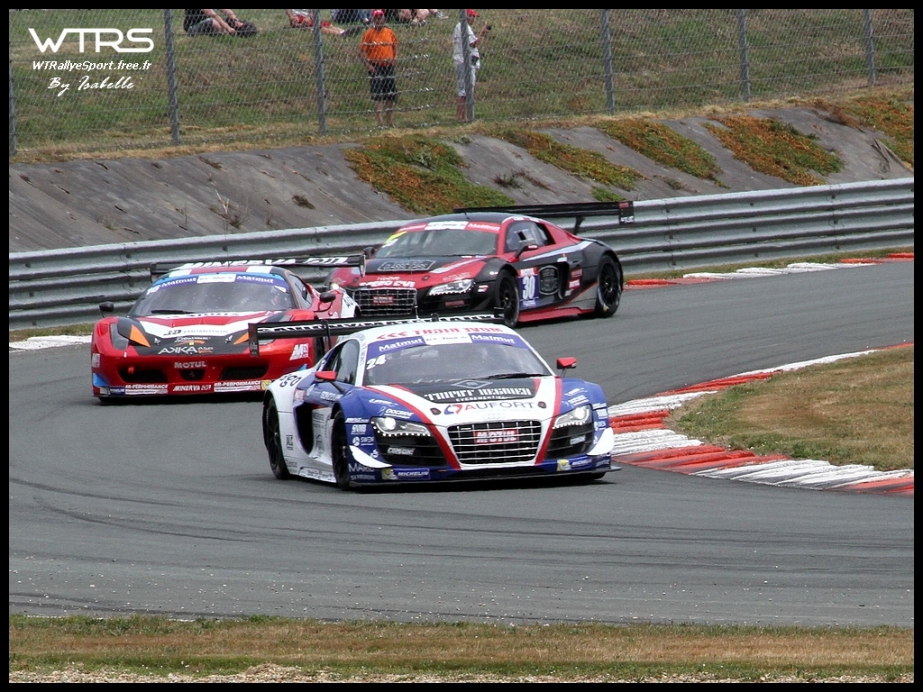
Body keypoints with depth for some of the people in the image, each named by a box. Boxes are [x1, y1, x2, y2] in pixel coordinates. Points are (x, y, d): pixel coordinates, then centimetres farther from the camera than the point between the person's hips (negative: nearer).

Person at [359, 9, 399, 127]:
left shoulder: (390, 32, 7)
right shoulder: (368, 34, -7)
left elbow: (395, 46, 21)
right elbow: (362, 51, -7)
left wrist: (395, 58, 4)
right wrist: (367, 65, -17)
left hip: (388, 66, 5)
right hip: (375, 67, -5)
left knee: (391, 95, 10)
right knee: (378, 95, -8)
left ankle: (389, 121, 21)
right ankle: (380, 121, -8)